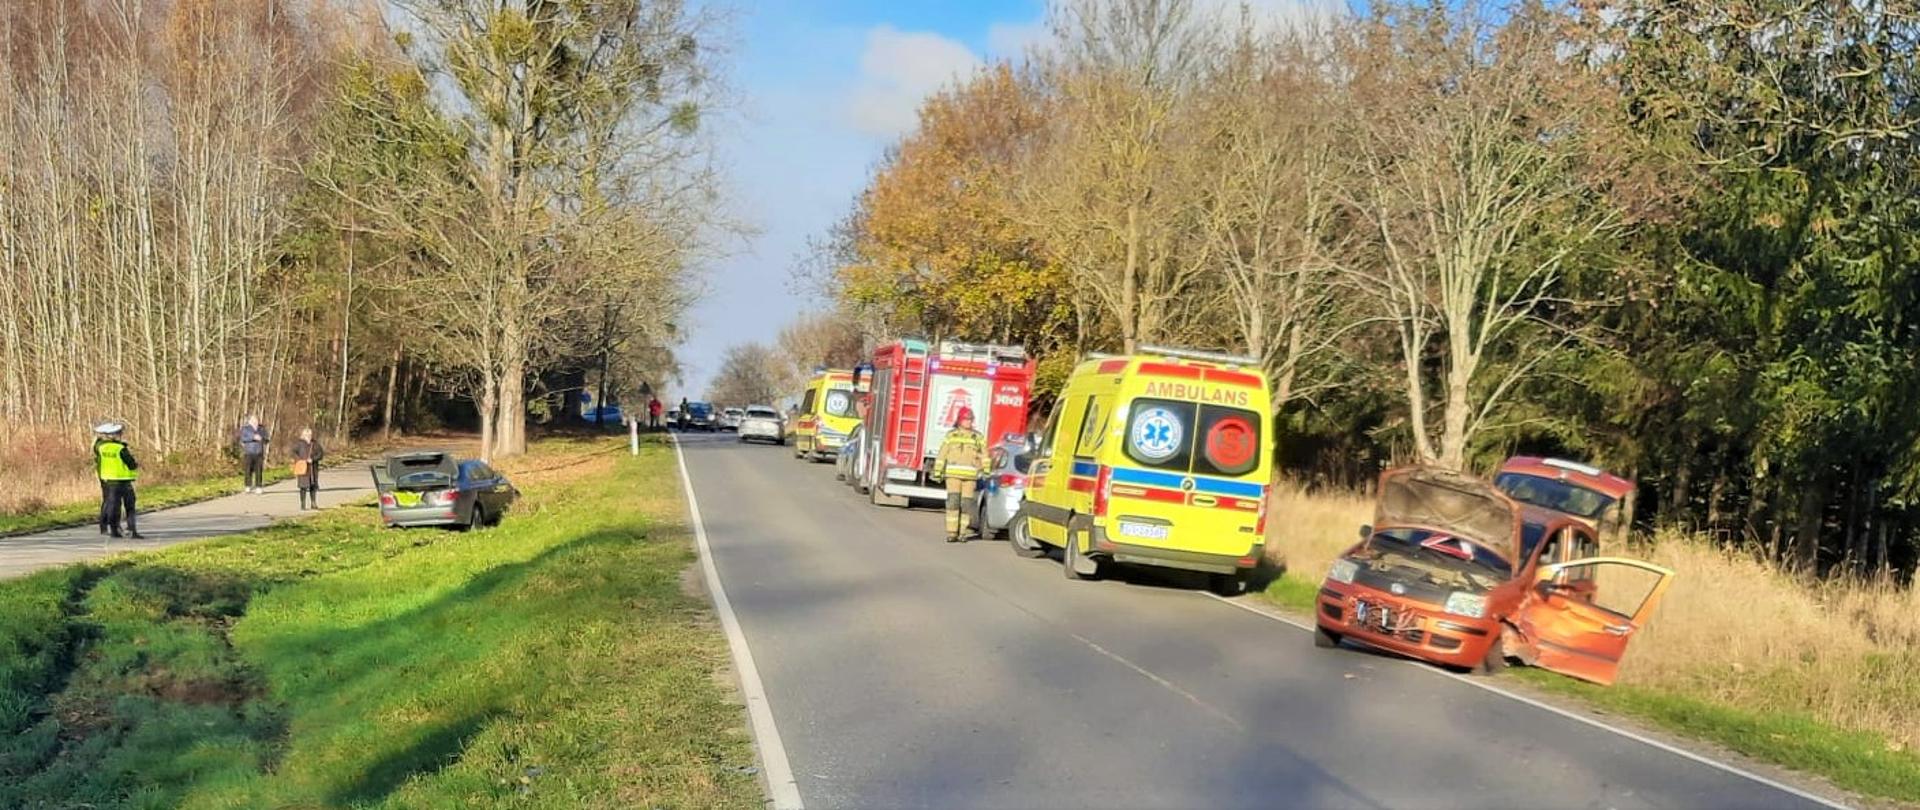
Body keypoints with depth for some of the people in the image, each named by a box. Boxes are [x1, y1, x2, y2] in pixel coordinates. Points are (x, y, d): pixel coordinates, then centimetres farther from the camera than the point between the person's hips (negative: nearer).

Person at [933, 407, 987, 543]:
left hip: (970, 476, 1)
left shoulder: (978, 437, 12)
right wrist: (938, 471, 3)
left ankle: (962, 533, 7)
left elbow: (984, 454, 10)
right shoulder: (951, 435, 9)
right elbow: (942, 454, 8)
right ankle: (951, 532, -10)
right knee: (953, 502, -11)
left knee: (965, 504, 0)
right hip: (953, 474, -1)